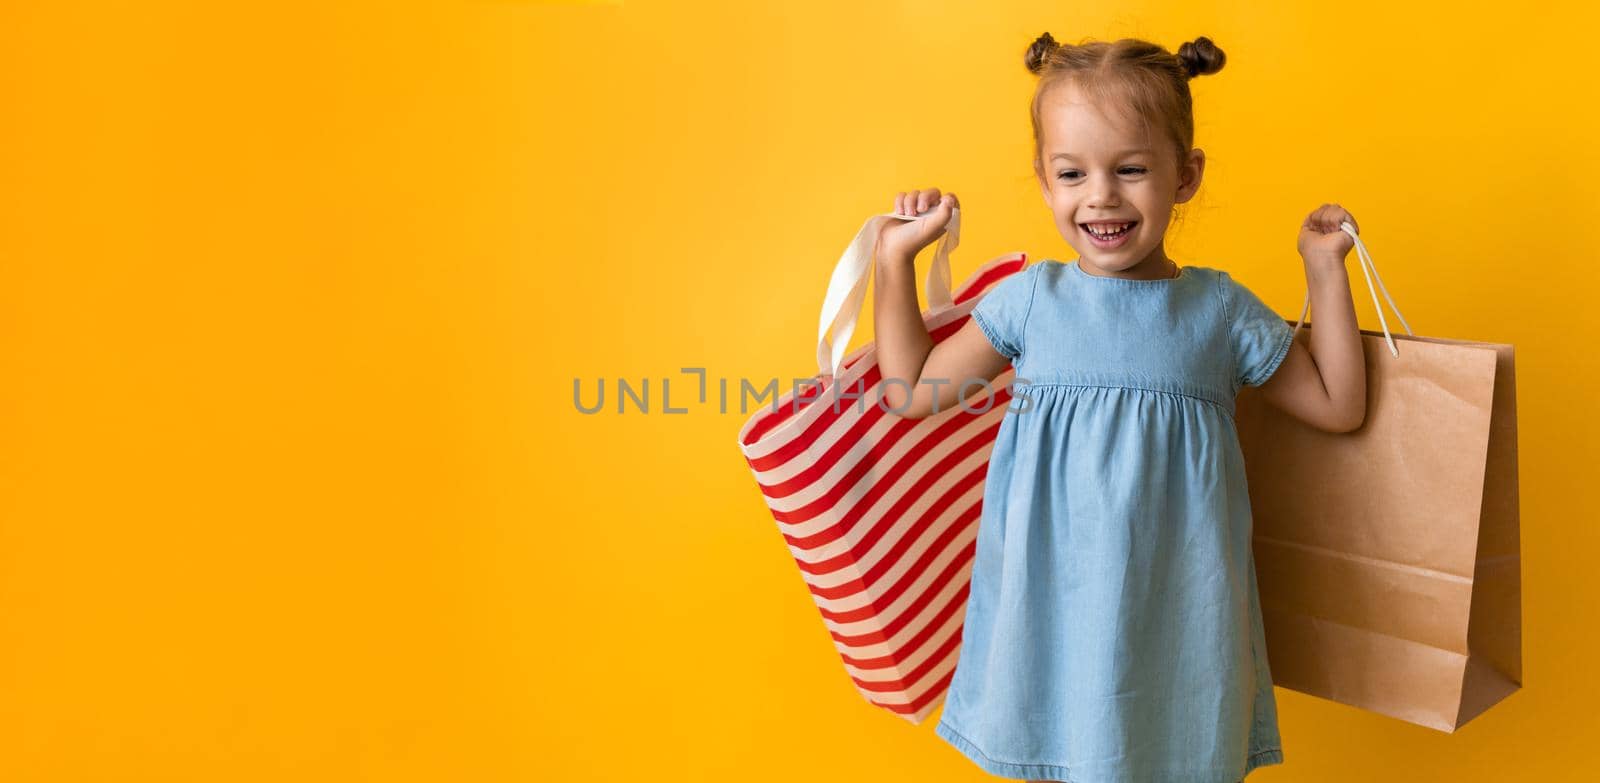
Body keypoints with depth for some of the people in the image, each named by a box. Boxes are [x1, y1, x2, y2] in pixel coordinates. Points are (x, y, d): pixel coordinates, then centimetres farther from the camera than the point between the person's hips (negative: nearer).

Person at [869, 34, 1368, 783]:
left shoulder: (1220, 308, 2)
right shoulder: (1029, 299, 0)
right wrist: (895, 256, 5)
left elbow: (1339, 407, 10)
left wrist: (1327, 272, 6)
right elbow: (911, 392, 6)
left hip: (1175, 608, 0)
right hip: (1052, 604, 0)